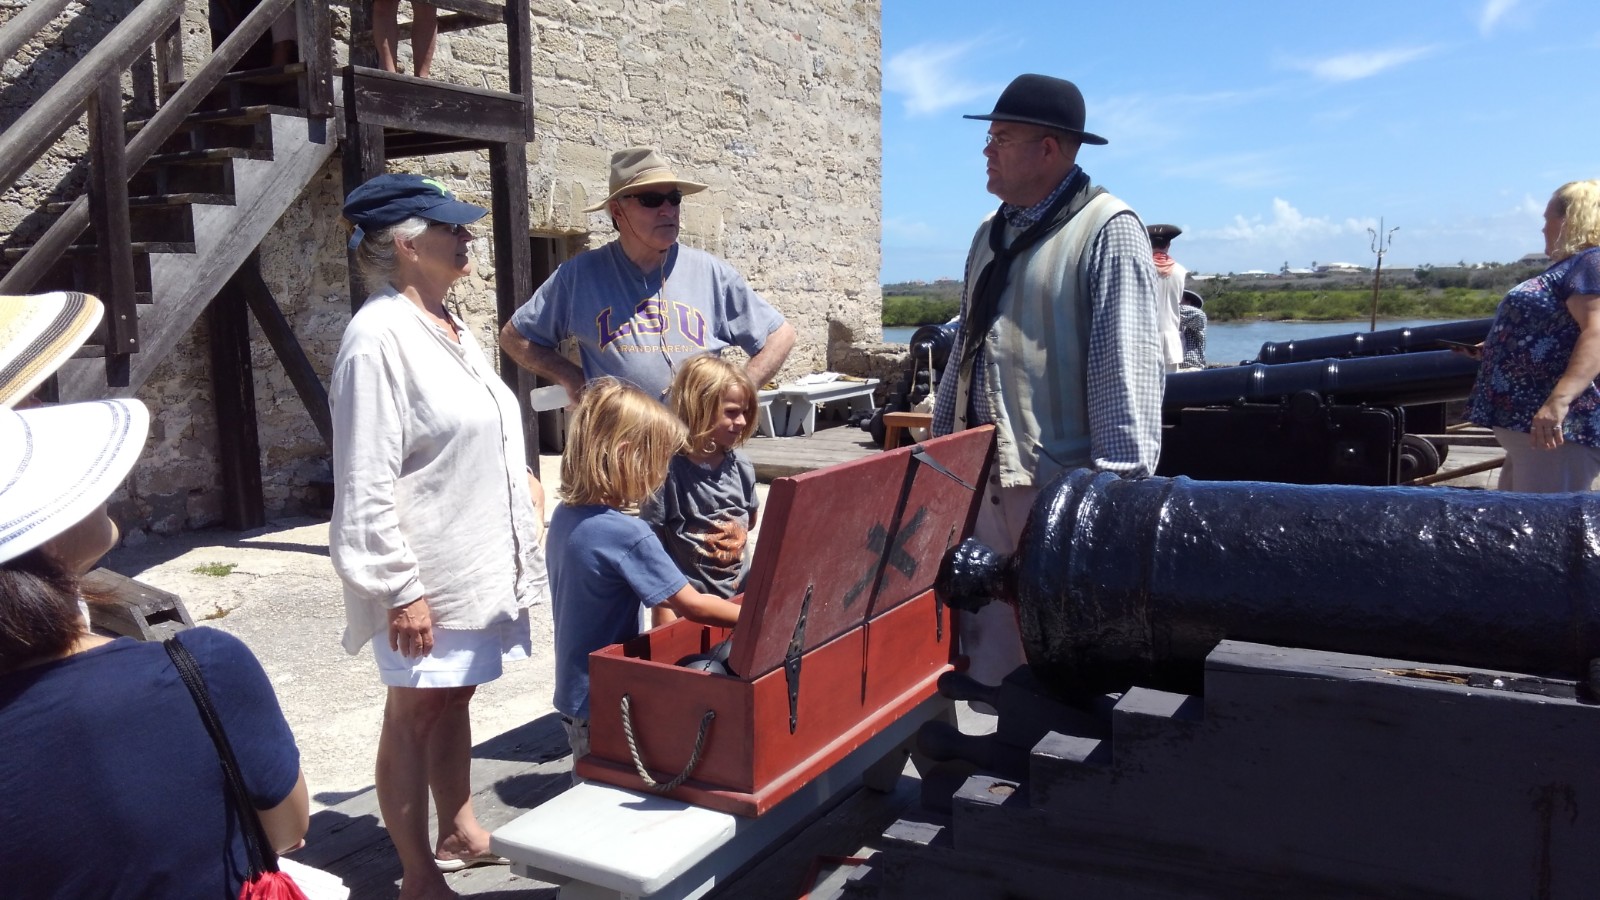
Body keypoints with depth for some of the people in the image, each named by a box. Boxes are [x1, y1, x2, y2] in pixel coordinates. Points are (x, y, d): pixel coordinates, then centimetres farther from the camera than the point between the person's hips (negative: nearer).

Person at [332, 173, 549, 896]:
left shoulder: (446, 326, 11)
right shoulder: (378, 336, -17)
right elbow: (365, 486, -20)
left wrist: (517, 479, 17)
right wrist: (401, 591, -21)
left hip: (479, 563, 8)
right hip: (427, 575, -8)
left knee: (454, 700, 20)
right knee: (416, 713, 5)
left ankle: (461, 833, 35)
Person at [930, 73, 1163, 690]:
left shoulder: (1108, 229, -8)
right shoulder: (992, 234, 17)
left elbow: (1127, 364, -14)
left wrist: (1120, 483, -18)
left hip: (1063, 479, -7)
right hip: (981, 475, 7)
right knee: (986, 636, 13)